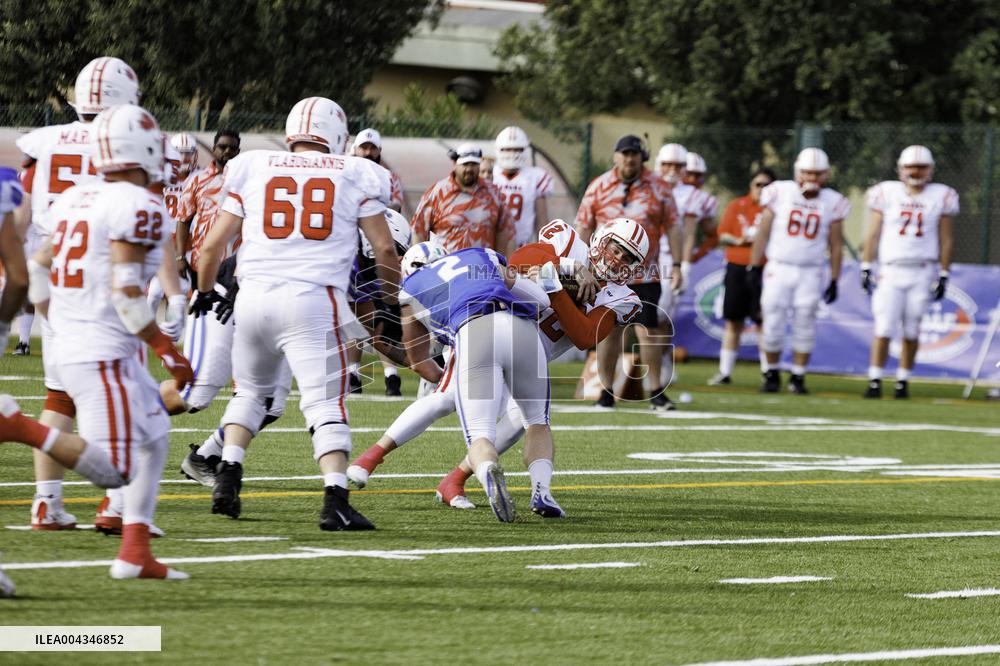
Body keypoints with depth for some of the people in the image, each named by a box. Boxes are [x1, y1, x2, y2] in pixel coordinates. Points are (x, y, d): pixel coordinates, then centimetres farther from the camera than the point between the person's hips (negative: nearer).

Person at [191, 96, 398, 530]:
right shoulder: (355, 176, 8)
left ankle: (228, 475, 10)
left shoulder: (252, 169, 12)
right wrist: (391, 303, 24)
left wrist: (205, 291, 30)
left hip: (254, 297, 3)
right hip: (314, 300, -3)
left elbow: (213, 245, 13)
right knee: (325, 404, -5)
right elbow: (384, 250, 8)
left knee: (251, 392, 24)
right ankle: (335, 498, -20)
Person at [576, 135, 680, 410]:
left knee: (649, 330, -3)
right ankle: (606, 392, 11)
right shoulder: (599, 188, 2)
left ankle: (655, 392, 3)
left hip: (645, 274, 0)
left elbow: (672, 227, 5)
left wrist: (676, 265, -1)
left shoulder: (658, 188, 2)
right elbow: (584, 228, 4)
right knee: (609, 331, 4)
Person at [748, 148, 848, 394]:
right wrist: (754, 267, -1)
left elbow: (836, 245, 7)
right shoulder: (781, 194, -1)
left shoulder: (832, 203, 2)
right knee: (773, 325, -2)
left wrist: (834, 280, 4)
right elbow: (763, 233, 2)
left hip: (811, 272, 1)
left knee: (805, 325, -1)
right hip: (779, 269, -1)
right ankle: (771, 375, 12)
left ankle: (798, 377, 9)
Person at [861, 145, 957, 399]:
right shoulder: (886, 193, 3)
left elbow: (945, 241, 7)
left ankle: (903, 382, 13)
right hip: (891, 270, -1)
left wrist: (944, 275, 3)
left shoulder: (941, 197, 5)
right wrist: (866, 267, 1)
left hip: (923, 272, 1)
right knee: (884, 328, -9)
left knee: (911, 331, 4)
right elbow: (873, 235, 6)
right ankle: (875, 382, -5)